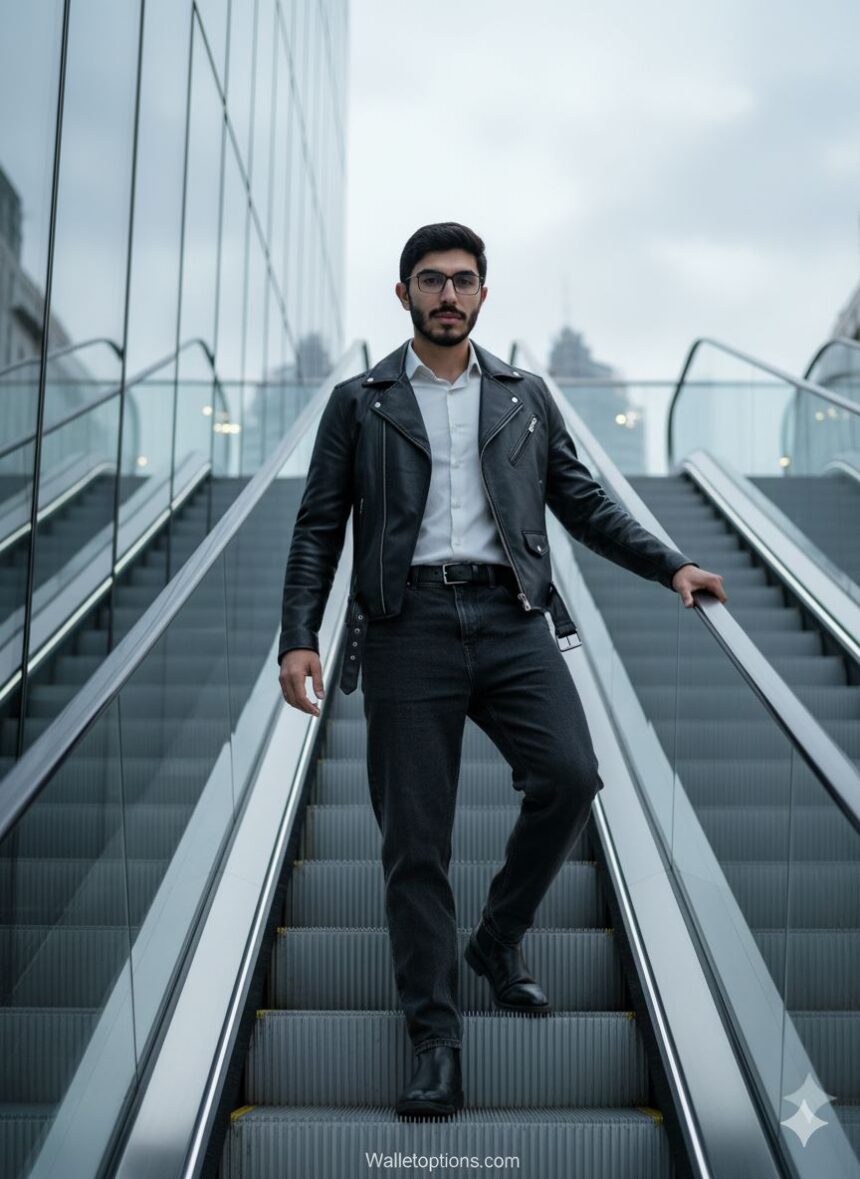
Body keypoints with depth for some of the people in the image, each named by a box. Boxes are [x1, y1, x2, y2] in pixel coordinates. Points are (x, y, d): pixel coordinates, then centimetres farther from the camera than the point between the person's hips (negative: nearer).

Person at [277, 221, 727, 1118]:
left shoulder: (525, 398, 16)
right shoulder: (358, 403, 11)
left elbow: (582, 503, 18)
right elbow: (319, 528, 7)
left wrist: (670, 566, 8)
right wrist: (298, 638, -4)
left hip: (510, 618, 2)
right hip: (408, 627, -1)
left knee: (569, 776, -17)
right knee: (414, 837, -1)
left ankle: (500, 937, 11)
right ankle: (434, 1037, 11)